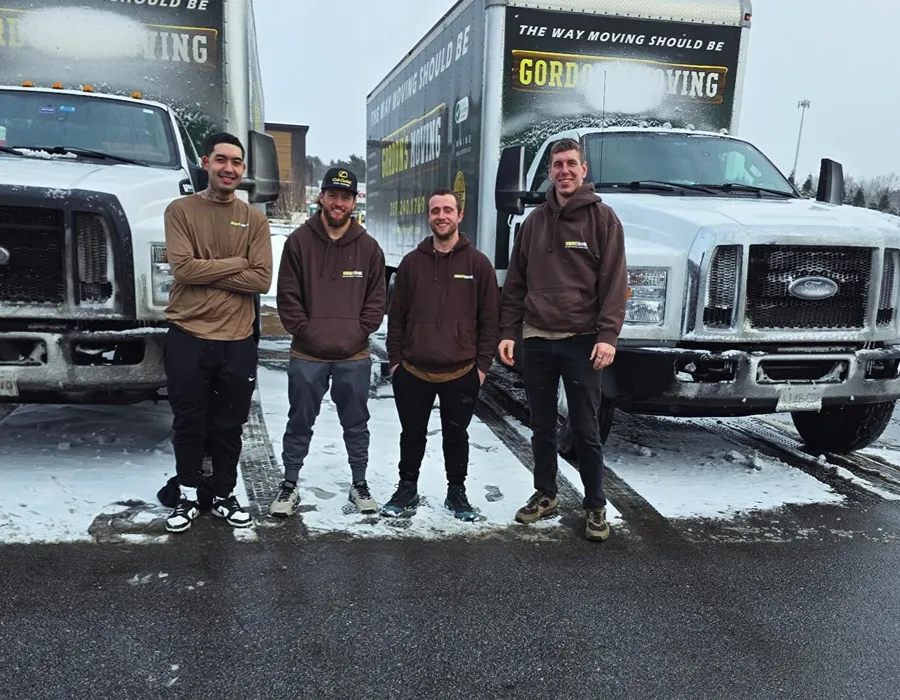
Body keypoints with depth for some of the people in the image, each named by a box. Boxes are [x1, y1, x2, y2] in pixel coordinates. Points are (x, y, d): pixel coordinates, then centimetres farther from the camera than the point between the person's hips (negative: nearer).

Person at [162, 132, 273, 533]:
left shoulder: (254, 219, 5)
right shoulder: (180, 210, 1)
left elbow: (261, 280, -7)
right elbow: (183, 268, -14)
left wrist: (206, 271, -12)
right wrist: (236, 264, -10)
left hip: (237, 340, 2)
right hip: (188, 336, -1)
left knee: (230, 426, 12)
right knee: (189, 424, 9)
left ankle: (224, 496, 28)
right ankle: (187, 497, 25)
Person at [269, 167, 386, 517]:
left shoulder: (369, 247, 3)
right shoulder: (299, 241, -2)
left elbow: (376, 300, 5)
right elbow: (288, 296, -2)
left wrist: (358, 334, -5)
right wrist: (305, 332, -8)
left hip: (355, 357, 1)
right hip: (307, 355, -1)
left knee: (356, 424, 14)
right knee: (300, 424, 10)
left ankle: (359, 484, 28)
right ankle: (289, 485, 24)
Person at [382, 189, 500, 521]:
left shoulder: (478, 263, -1)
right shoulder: (412, 262, 5)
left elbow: (490, 319, 0)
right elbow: (396, 316, 7)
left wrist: (482, 365, -4)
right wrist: (395, 359, 4)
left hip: (461, 374, -1)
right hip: (412, 372, 2)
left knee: (456, 436, 13)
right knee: (412, 435, 13)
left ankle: (457, 491, 30)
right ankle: (407, 488, 31)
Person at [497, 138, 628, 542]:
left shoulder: (602, 217, -1)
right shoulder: (536, 221, 11)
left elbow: (614, 282, -7)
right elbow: (516, 282, 12)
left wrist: (607, 334, -16)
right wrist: (508, 331, 5)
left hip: (581, 340, -4)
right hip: (537, 339, 4)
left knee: (585, 429, 3)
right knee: (542, 427, 13)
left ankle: (595, 507, 16)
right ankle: (545, 495, 27)